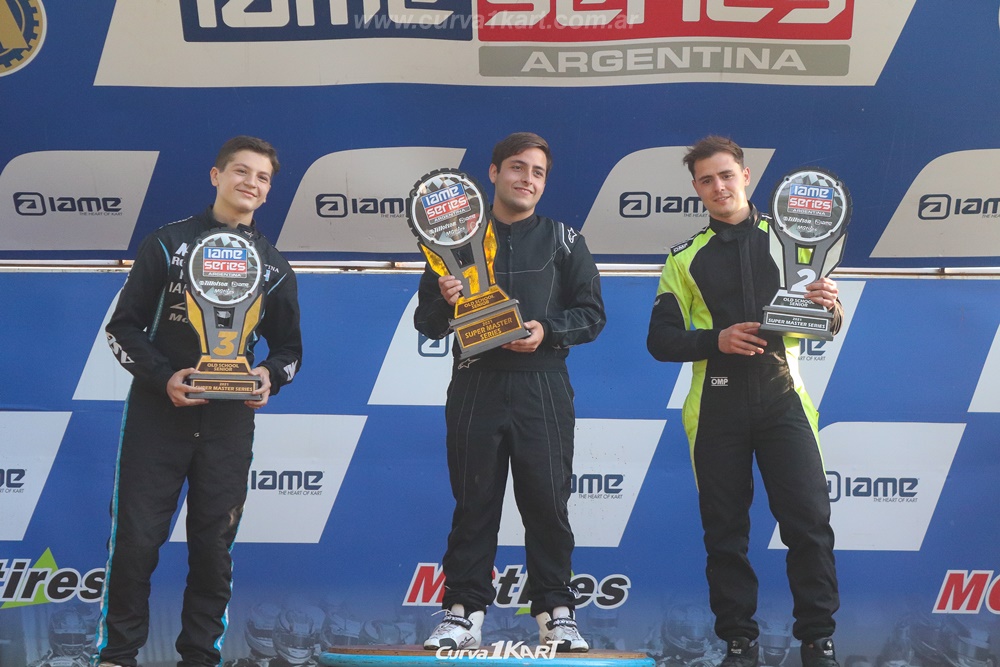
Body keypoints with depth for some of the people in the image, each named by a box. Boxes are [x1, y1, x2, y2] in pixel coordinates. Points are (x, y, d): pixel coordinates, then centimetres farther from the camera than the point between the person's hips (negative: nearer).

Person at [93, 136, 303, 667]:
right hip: (157, 415, -2)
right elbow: (123, 327, 0)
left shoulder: (274, 268, 10)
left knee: (214, 545, 4)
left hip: (230, 422, 2)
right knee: (135, 539, -2)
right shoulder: (168, 244, 1)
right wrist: (163, 377, -16)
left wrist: (270, 376, -9)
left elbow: (289, 348, 14)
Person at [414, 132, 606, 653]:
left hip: (542, 388, 0)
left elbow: (591, 313, 7)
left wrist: (548, 331, -11)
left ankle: (555, 614, 5)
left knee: (547, 502, -2)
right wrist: (445, 302, -11)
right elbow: (426, 322, 11)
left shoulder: (563, 241, 11)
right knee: (474, 502, 2)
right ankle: (463, 613, 6)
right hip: (475, 387, 1)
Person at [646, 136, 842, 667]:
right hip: (716, 408, 1)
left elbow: (825, 328, 9)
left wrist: (830, 307, -15)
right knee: (725, 530, 4)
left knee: (809, 521, -6)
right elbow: (661, 340, 4)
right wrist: (716, 340, -13)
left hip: (782, 398, -1)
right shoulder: (685, 258, 10)